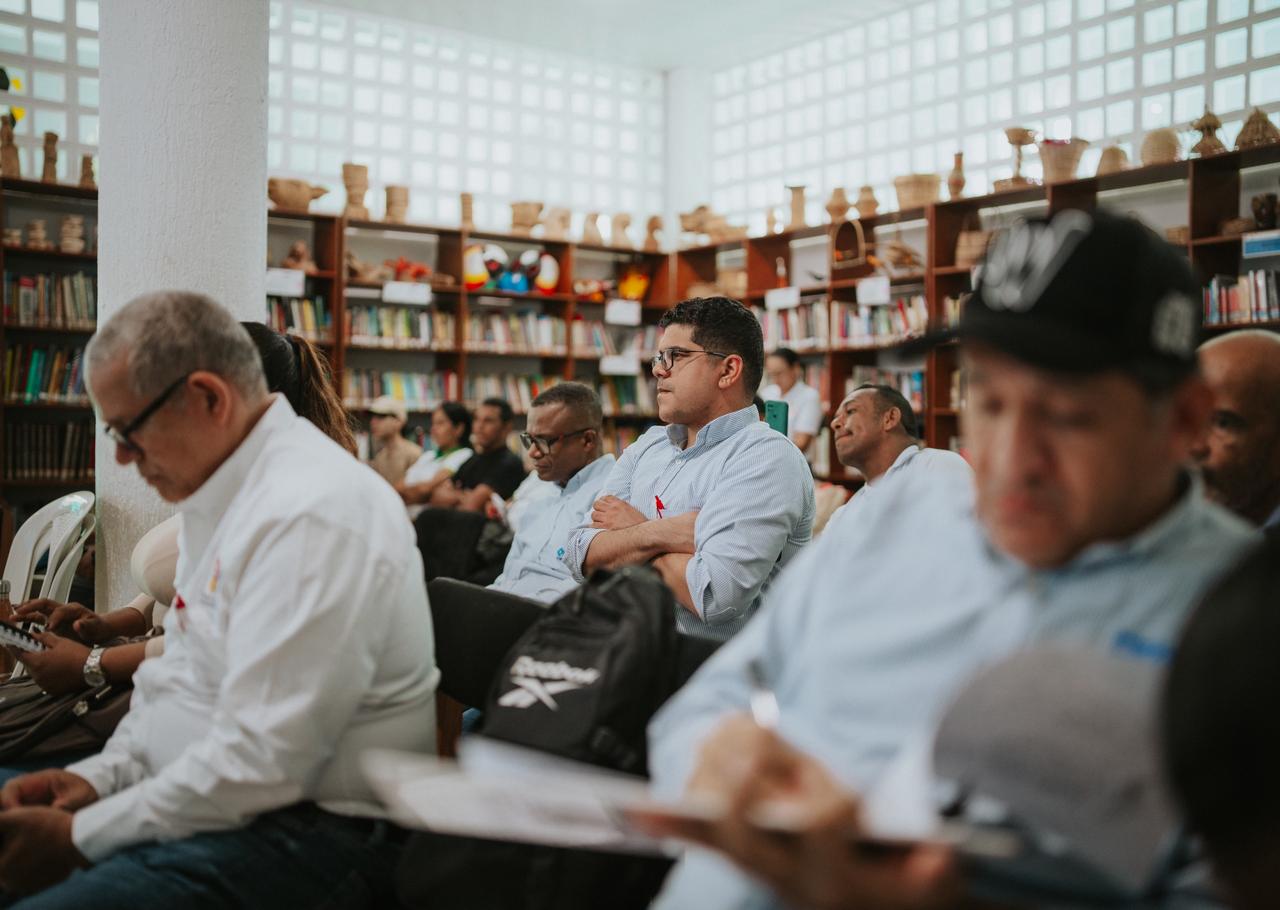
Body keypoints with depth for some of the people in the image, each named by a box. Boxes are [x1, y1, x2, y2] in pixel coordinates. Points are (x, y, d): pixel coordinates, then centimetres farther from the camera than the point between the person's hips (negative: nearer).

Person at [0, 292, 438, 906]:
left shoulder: (314, 513, -23)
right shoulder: (220, 492, 10)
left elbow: (262, 762, -26)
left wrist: (81, 839, -17)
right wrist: (99, 776, 4)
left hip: (308, 832, -10)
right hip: (191, 787, 10)